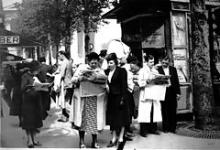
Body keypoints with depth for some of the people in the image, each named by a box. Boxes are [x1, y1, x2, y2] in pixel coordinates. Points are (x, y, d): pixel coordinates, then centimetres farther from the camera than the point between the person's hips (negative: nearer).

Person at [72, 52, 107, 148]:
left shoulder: (99, 70, 8)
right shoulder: (82, 67, 4)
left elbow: (104, 78, -12)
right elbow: (73, 79, -1)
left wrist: (95, 77, -25)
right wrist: (80, 78, -19)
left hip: (95, 98, 1)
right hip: (83, 97, -1)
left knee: (95, 119, 4)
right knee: (82, 118, 3)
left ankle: (94, 141, 18)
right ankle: (81, 141, 17)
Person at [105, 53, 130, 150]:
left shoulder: (121, 71, -9)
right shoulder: (107, 72, 7)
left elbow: (124, 86, -13)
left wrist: (123, 99, -17)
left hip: (119, 97, -6)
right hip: (111, 97, 6)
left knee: (121, 117, 4)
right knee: (112, 117, 10)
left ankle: (121, 139, 15)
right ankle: (114, 138, 21)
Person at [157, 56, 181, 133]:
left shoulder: (173, 69, 10)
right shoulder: (158, 69, 1)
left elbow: (176, 81, 9)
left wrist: (178, 92, 5)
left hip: (172, 91, 2)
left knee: (173, 110, 5)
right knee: (164, 111, 1)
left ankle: (172, 128, 14)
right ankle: (166, 127, 11)